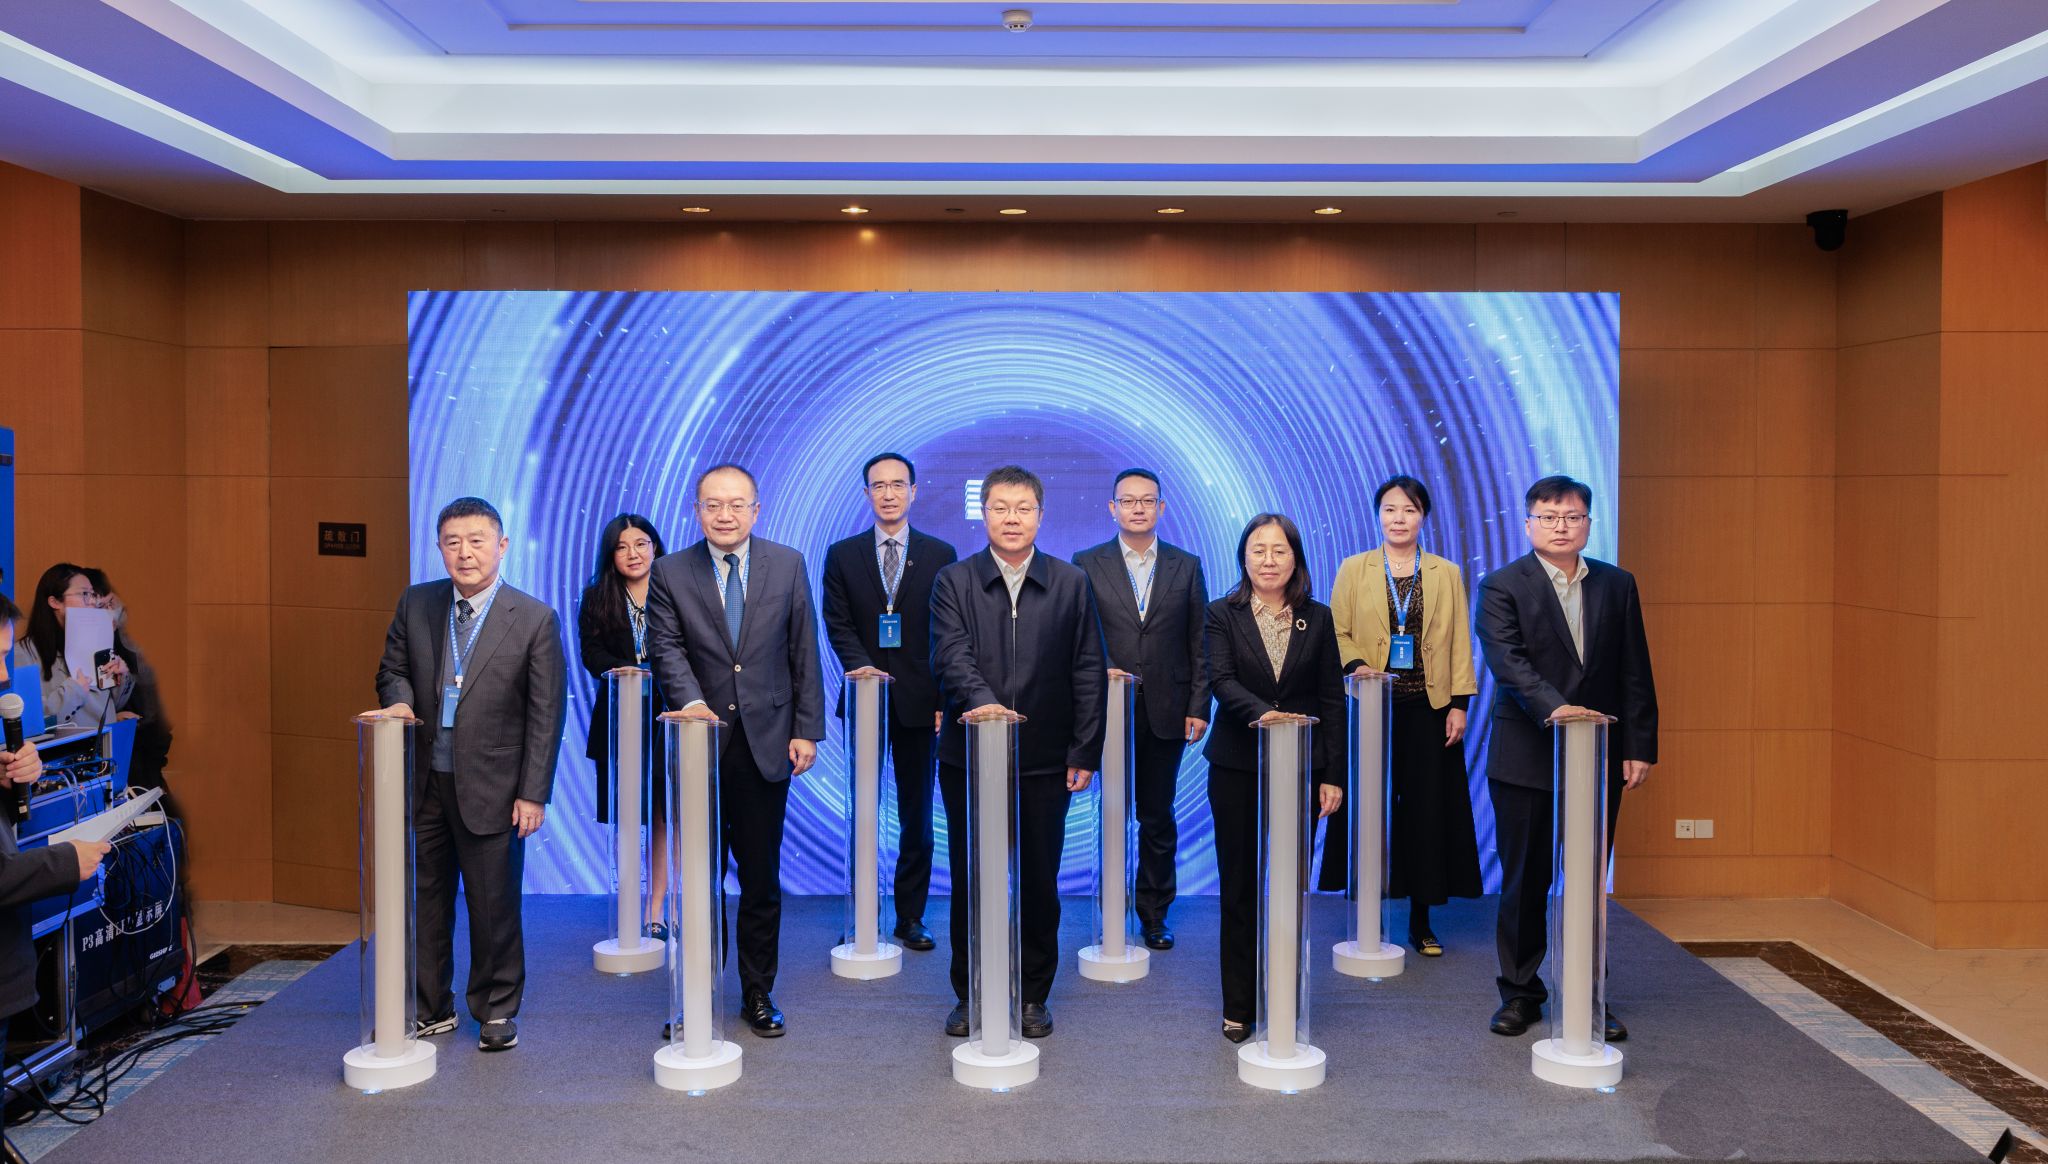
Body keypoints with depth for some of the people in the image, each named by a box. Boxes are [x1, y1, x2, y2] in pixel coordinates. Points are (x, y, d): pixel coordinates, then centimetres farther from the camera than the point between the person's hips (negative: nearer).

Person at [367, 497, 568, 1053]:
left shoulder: (535, 619, -8)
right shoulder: (415, 604, 3)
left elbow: (546, 714, -7)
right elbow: (392, 668, 16)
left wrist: (533, 793, -10)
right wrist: (399, 699, -9)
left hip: (491, 787, -3)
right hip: (424, 782, 4)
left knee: (494, 905, 5)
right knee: (424, 900, 13)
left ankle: (496, 1011, 23)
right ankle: (431, 1008, 30)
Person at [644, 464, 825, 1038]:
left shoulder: (788, 565, 3)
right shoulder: (671, 572, 2)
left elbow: (804, 653, 4)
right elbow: (666, 647, -6)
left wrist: (807, 730, -1)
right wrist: (691, 700, -25)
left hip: (767, 742, 0)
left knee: (762, 878, 8)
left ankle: (758, 994, 21)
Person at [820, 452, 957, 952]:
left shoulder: (940, 554, 5)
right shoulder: (842, 555, 7)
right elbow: (838, 625, 0)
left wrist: (944, 698, -4)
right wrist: (862, 666, -18)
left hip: (918, 701, 0)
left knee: (916, 815, 6)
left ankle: (910, 917, 15)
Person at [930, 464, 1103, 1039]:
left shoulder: (1072, 585, 5)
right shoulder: (953, 582, 3)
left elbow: (1087, 672, 4)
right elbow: (951, 655, -12)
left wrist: (1084, 751, -1)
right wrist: (981, 700, -32)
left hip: (1046, 761, 0)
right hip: (969, 756, 0)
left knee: (1039, 882, 7)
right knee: (970, 880, 8)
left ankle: (1033, 994, 22)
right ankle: (970, 994, 21)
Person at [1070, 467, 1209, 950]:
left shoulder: (1186, 566, 7)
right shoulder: (1086, 565, 3)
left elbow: (1200, 642, 5)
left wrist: (1199, 706, 0)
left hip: (1166, 711, 1)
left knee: (1158, 818, 9)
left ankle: (1154, 914, 20)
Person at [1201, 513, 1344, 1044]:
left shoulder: (1318, 619, 6)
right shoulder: (1222, 615, 1)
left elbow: (1332, 699, 5)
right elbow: (1221, 680, -14)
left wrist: (1333, 775, -1)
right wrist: (1261, 713, -34)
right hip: (1238, 767, -1)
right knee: (1239, 889, 5)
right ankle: (1239, 1007, 15)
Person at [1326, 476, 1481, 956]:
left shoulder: (1447, 574, 10)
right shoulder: (1353, 569, 7)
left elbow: (1459, 643, 6)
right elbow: (1337, 632, 3)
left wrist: (1459, 704, -1)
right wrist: (1355, 665, -16)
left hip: (1428, 708, 1)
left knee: (1428, 810, 2)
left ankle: (1422, 922, 13)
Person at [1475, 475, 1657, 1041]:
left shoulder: (1617, 585, 8)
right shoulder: (1502, 587, -4)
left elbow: (1635, 673, 8)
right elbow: (1509, 663, -16)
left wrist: (1639, 747, 3)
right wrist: (1554, 708, -31)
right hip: (1526, 757, -3)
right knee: (1524, 882, 7)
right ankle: (1521, 992, 19)